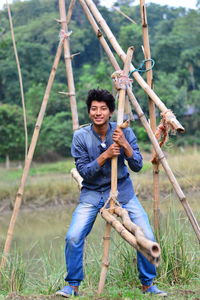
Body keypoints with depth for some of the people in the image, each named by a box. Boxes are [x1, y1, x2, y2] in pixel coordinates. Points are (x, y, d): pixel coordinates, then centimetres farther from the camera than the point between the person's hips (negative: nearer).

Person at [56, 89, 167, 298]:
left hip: (122, 192, 1)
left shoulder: (124, 132, -7)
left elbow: (137, 166, -10)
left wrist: (125, 144, -25)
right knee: (73, 237, -18)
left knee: (147, 237, -10)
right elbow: (84, 172, -11)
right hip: (92, 194, -1)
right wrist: (105, 155, -24)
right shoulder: (81, 137, -10)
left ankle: (147, 284, 12)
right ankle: (73, 285, 2)